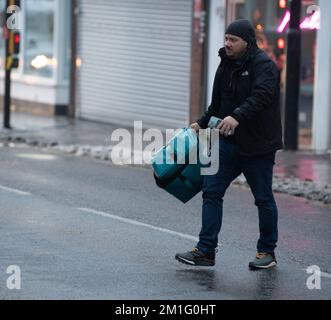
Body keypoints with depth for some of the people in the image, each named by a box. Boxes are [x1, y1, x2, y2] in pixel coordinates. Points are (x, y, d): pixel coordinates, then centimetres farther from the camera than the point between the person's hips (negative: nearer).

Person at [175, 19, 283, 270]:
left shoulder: (263, 65, -14)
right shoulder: (227, 65, 12)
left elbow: (262, 96, -31)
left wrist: (238, 117, -44)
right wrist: (203, 124, 27)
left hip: (258, 145, -7)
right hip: (229, 142, 8)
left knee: (264, 199, 5)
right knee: (212, 191, 0)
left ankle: (267, 252, 19)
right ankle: (206, 251, 1)